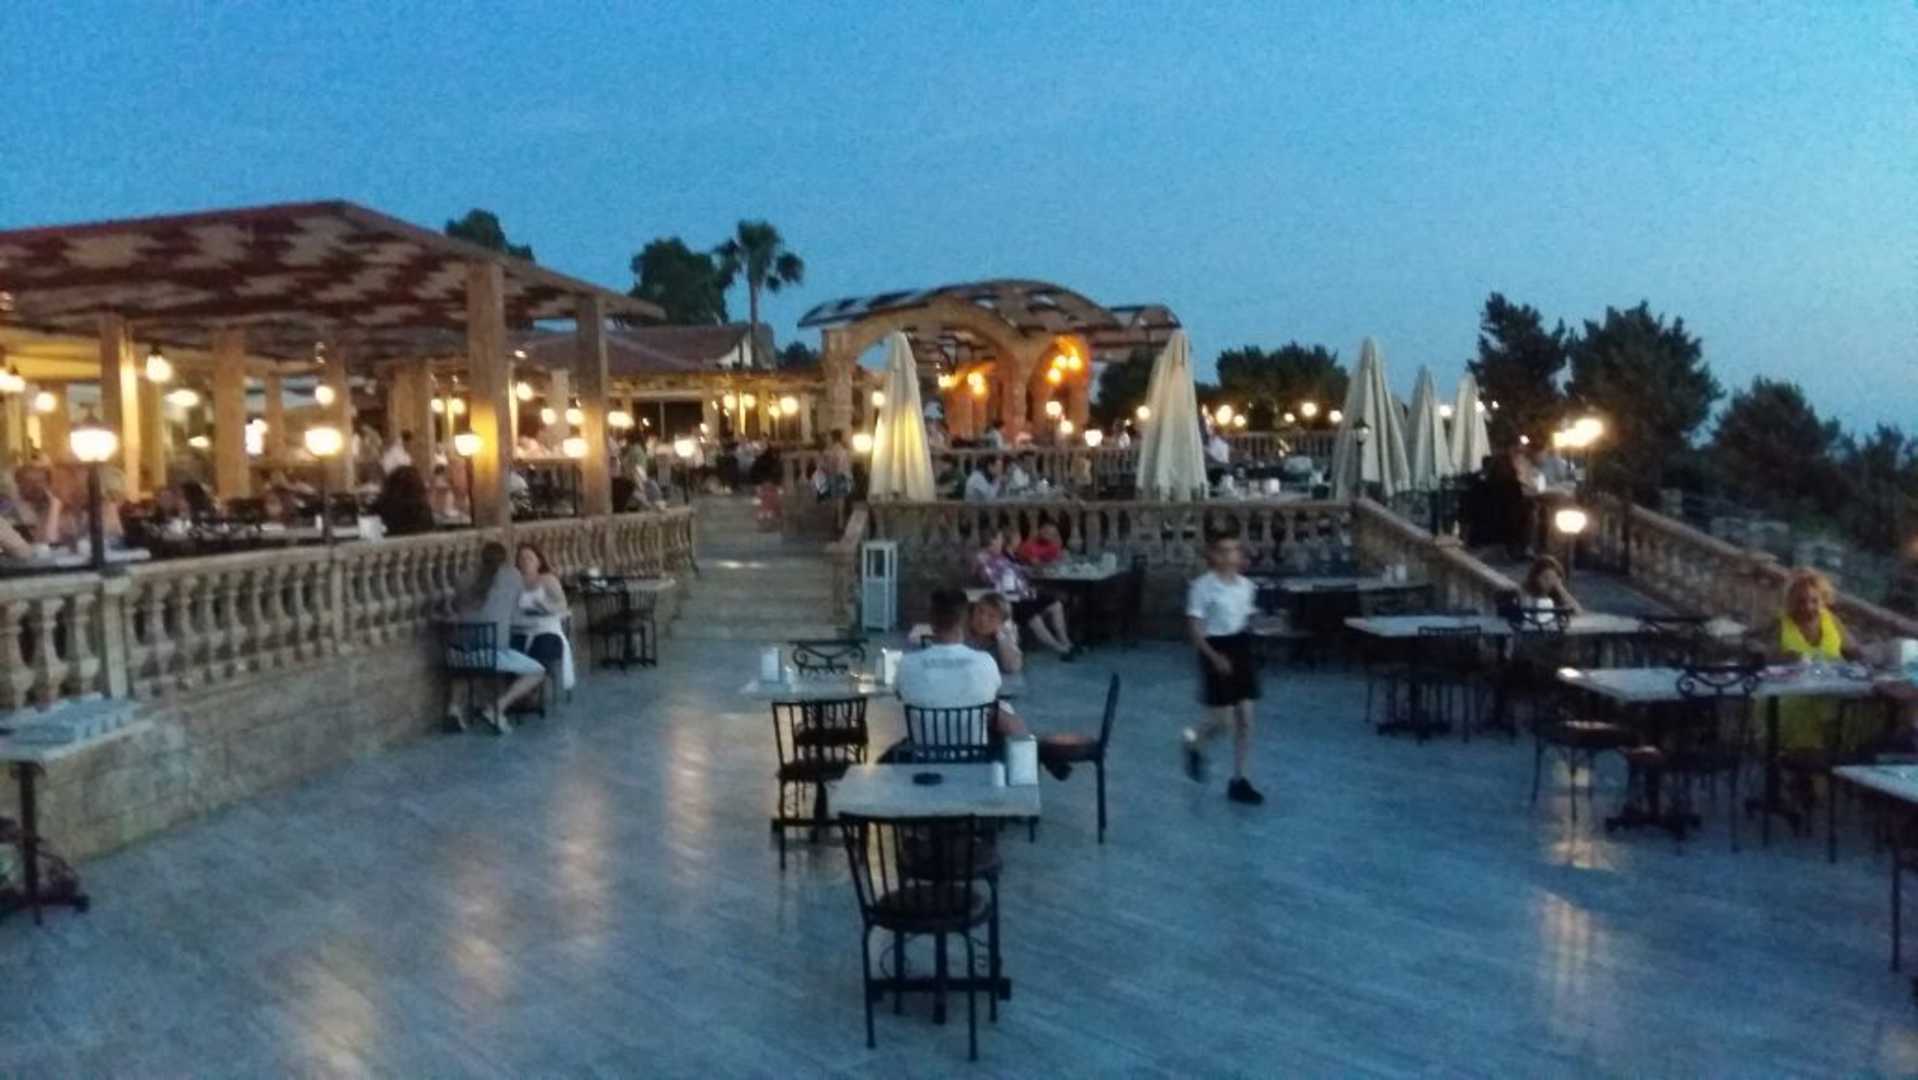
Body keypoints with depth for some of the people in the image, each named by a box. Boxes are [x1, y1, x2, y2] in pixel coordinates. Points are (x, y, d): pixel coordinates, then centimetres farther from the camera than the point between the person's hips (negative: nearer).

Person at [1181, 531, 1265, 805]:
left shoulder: (1246, 585, 3)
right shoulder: (1202, 586, -14)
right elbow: (1194, 630, -15)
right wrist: (1214, 657, -24)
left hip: (1242, 649, 6)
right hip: (1217, 651, -6)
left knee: (1245, 719, 5)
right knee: (1223, 720, -4)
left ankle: (1238, 781, 14)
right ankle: (1194, 742, 30)